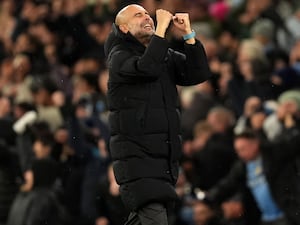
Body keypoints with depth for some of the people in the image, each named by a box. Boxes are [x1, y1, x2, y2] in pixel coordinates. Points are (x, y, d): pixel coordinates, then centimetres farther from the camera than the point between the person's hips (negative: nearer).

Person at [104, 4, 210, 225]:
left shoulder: (167, 56, 17)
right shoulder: (119, 56, -2)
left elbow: (199, 74, 3)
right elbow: (147, 68, -23)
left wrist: (188, 34, -5)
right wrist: (162, 28, -19)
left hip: (166, 155, 7)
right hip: (136, 154, -7)